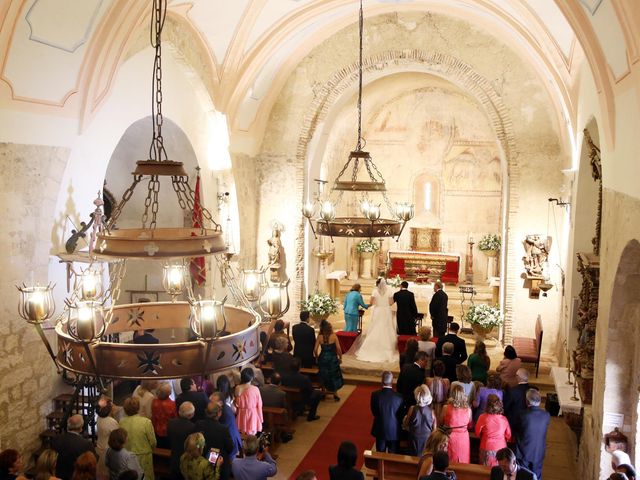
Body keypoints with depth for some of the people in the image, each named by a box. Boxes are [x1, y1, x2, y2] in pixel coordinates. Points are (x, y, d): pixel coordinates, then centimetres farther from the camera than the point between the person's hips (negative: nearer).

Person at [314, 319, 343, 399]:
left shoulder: (320, 337, -10)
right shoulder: (333, 336, -15)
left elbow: (315, 350, -10)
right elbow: (338, 349, -14)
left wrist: (318, 358, 8)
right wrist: (340, 358, 1)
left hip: (323, 359, 2)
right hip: (333, 359, -1)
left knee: (323, 376, 20)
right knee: (334, 376, 16)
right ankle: (335, 394, 22)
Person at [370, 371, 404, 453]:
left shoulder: (375, 394, -19)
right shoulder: (399, 397, -22)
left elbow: (374, 412, -5)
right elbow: (401, 414, -6)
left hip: (379, 430, 1)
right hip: (394, 431, -1)